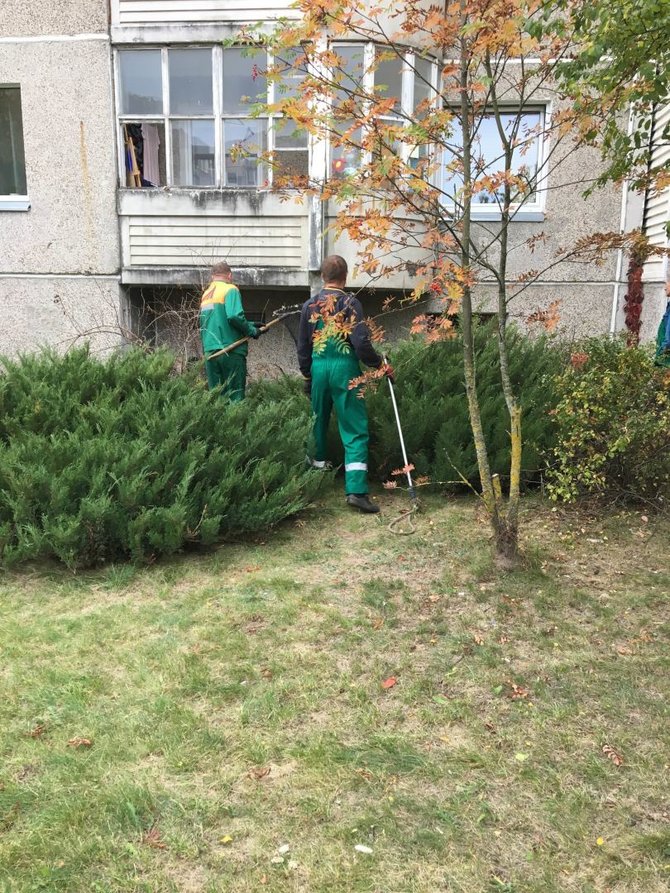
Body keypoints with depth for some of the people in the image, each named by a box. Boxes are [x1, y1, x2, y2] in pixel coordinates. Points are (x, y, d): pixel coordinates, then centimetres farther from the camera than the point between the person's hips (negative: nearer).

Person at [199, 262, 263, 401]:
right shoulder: (230, 289, -3)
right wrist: (252, 331, -5)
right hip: (230, 352, -6)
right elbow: (234, 316, -19)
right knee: (235, 396, -4)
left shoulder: (205, 294, 18)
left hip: (209, 352, 6)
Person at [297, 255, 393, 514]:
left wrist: (307, 376, 23)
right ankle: (356, 490, -11)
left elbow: (303, 347, 12)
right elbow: (361, 343, -13)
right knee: (355, 430, -3)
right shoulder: (350, 303, -6)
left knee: (318, 425, 19)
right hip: (345, 368, -4)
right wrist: (380, 365, 2)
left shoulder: (310, 305, 7)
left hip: (318, 368, 4)